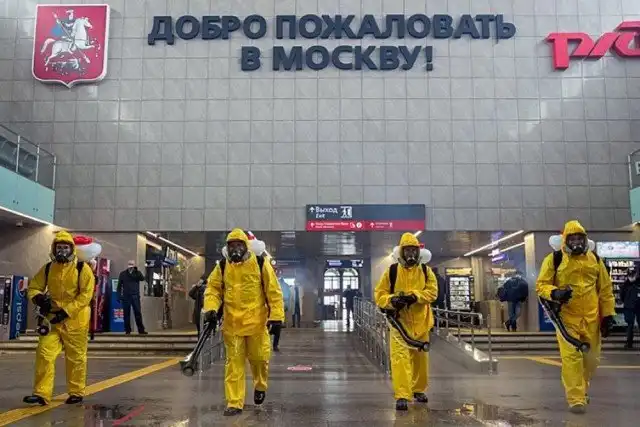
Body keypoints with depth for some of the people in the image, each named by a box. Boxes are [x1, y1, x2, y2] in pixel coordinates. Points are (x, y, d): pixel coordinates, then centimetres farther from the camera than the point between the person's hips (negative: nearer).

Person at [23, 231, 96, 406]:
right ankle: (41, 393, 1)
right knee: (44, 353, -5)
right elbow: (33, 287, 11)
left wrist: (66, 311, -20)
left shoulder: (82, 268, -9)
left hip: (76, 319, -4)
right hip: (53, 318, 4)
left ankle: (76, 392, 20)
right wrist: (38, 298, -13)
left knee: (76, 357, 6)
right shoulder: (47, 268, 4)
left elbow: (86, 295, -13)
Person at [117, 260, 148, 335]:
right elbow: (119, 285, 7)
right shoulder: (123, 274, 7)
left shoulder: (137, 273, 8)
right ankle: (127, 330, 11)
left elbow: (142, 278, -11)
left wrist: (137, 271, -19)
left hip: (135, 296, 0)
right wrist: (119, 296, 0)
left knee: (138, 313, -4)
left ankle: (141, 330, -3)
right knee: (126, 313, 3)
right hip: (126, 296, 1)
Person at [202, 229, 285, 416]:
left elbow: (274, 292, -3)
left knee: (259, 358, 9)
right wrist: (211, 308, -13)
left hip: (257, 322, -1)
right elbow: (212, 289, 6)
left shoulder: (260, 264, -4)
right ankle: (234, 403, 10)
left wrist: (276, 316, -8)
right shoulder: (222, 266, 3)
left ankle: (260, 386, 40)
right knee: (234, 362, 3)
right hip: (232, 324, 1)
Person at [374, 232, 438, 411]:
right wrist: (392, 300, -23)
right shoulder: (391, 271, 0)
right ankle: (402, 396, -13)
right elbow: (379, 294, -1)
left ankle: (418, 390, 34)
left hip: (420, 322, 3)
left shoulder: (426, 271, 5)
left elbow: (432, 292, -6)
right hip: (399, 321, -3)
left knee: (420, 357, 15)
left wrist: (414, 296, -22)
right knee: (400, 357, -13)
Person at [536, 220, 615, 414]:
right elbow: (541, 285, -3)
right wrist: (555, 293, -24)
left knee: (592, 359, 13)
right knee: (571, 358, -10)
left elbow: (605, 289, 11)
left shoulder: (595, 259, 7)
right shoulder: (553, 260, -4)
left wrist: (608, 315, 7)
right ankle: (576, 399, -2)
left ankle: (581, 389, 37)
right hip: (566, 317, -4)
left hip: (591, 318, 4)